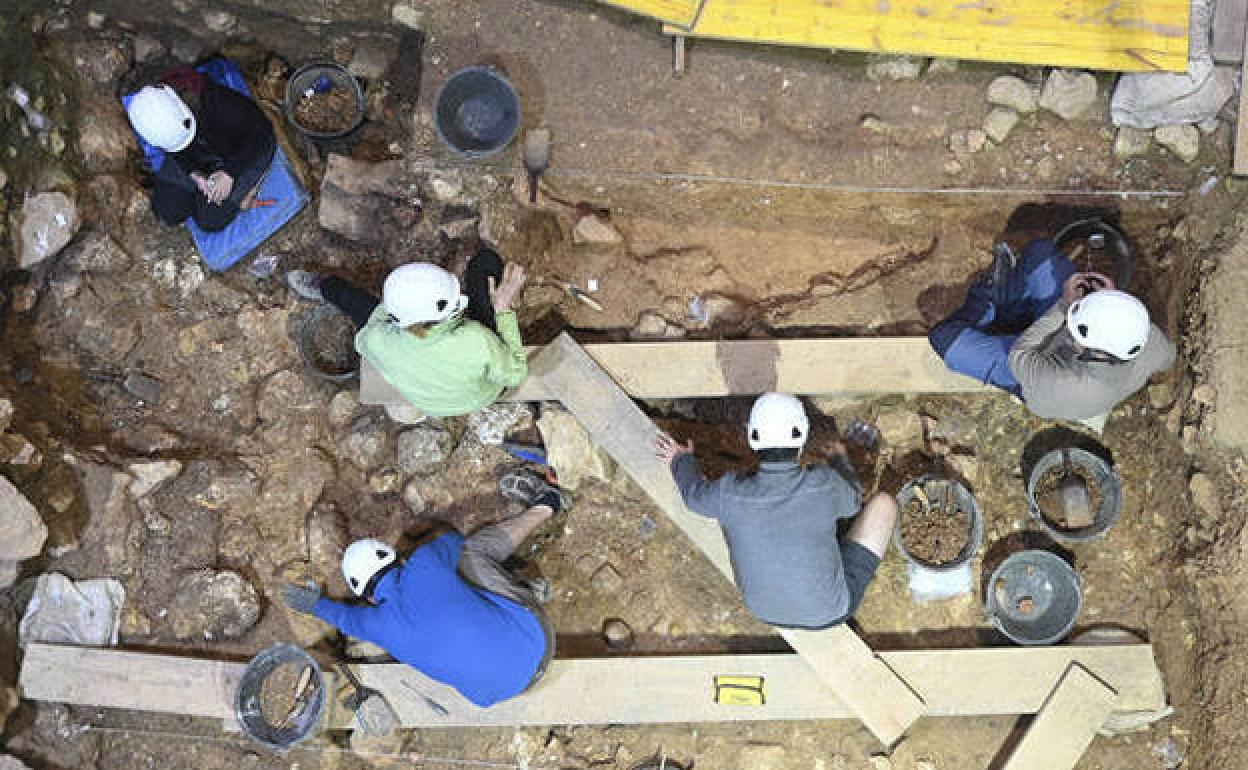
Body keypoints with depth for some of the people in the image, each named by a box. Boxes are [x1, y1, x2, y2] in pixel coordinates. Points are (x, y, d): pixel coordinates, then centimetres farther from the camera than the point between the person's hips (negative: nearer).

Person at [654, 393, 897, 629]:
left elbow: (695, 493, 0)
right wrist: (840, 460, 18)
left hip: (767, 611, 2)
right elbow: (851, 500, -4)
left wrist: (681, 461, 22)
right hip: (831, 612, -2)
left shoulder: (731, 493, -26)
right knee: (884, 503, 10)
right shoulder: (824, 483, -30)